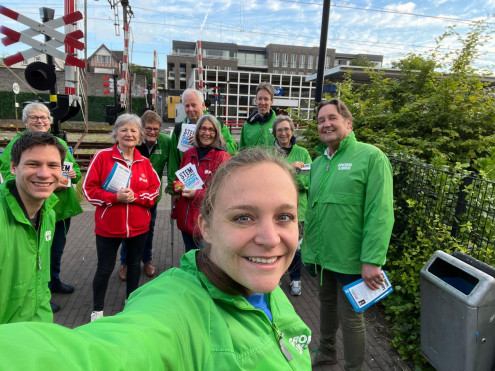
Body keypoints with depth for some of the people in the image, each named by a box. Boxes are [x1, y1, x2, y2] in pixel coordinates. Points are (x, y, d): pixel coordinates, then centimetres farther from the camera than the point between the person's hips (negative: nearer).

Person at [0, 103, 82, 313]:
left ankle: (54, 282, 45)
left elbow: (74, 168, 17)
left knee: (57, 250, 22)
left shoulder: (60, 143, 11)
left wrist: (74, 175, -8)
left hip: (62, 208, 6)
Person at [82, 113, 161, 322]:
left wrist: (136, 196, -16)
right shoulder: (102, 157, -8)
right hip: (108, 226, -3)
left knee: (134, 263, 19)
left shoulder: (144, 162, 1)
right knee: (105, 268, 9)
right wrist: (115, 197, -21)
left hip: (138, 226, 3)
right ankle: (97, 310, 31)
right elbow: (89, 189, -9)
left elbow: (155, 189, 2)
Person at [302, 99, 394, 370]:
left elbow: (380, 213, -19)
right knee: (327, 303, 24)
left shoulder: (370, 157, -13)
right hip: (322, 255, 7)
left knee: (350, 317, 9)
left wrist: (372, 260, -22)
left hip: (351, 259, -6)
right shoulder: (318, 163, 8)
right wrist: (309, 246, 13)